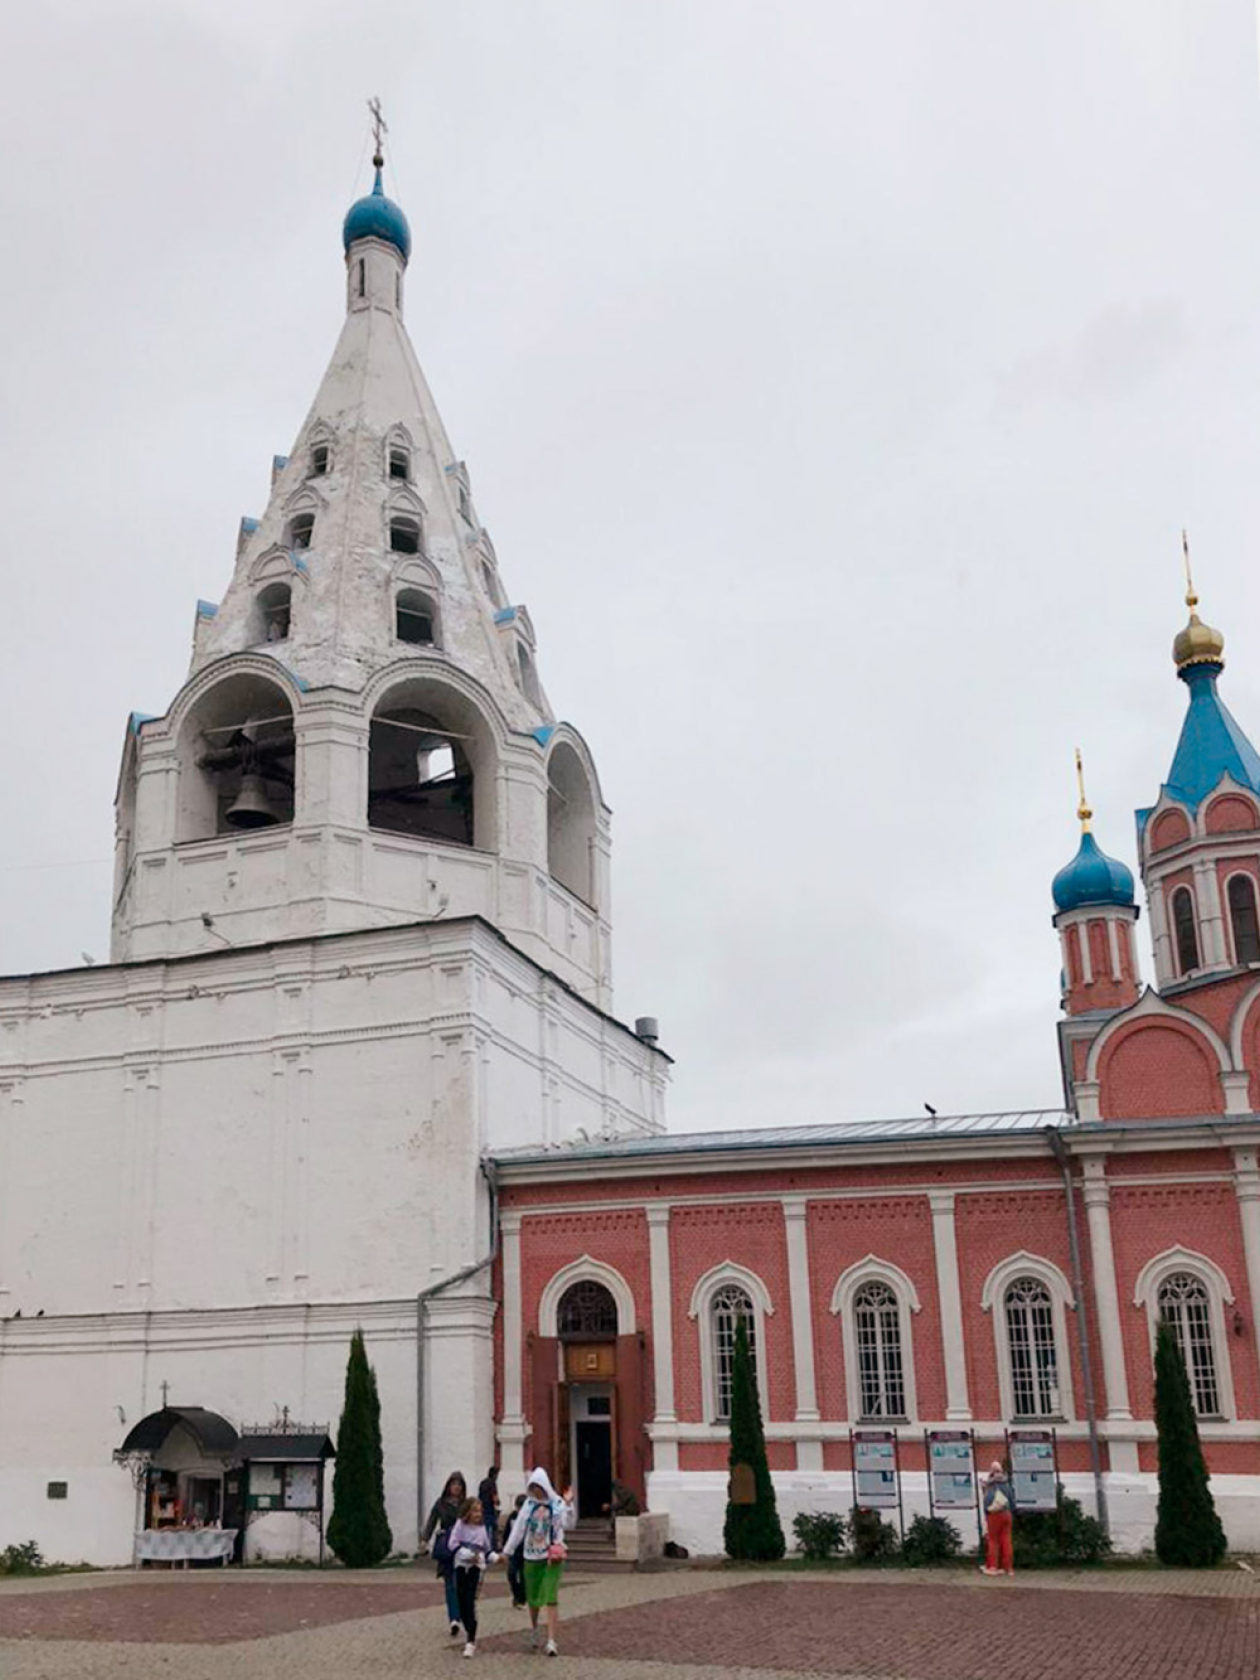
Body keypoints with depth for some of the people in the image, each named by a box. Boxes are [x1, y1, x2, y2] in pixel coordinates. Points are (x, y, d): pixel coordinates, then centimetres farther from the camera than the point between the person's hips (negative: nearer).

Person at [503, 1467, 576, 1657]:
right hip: (531, 1556, 3)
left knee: (551, 1599, -11)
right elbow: (518, 1529, 6)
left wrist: (568, 1504, -31)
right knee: (533, 1597, 14)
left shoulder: (557, 1504, -5)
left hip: (552, 1557, -3)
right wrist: (507, 1551, 5)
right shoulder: (529, 1504, 4)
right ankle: (533, 1629, 41)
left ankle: (551, 1641, -11)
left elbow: (569, 1523, -19)